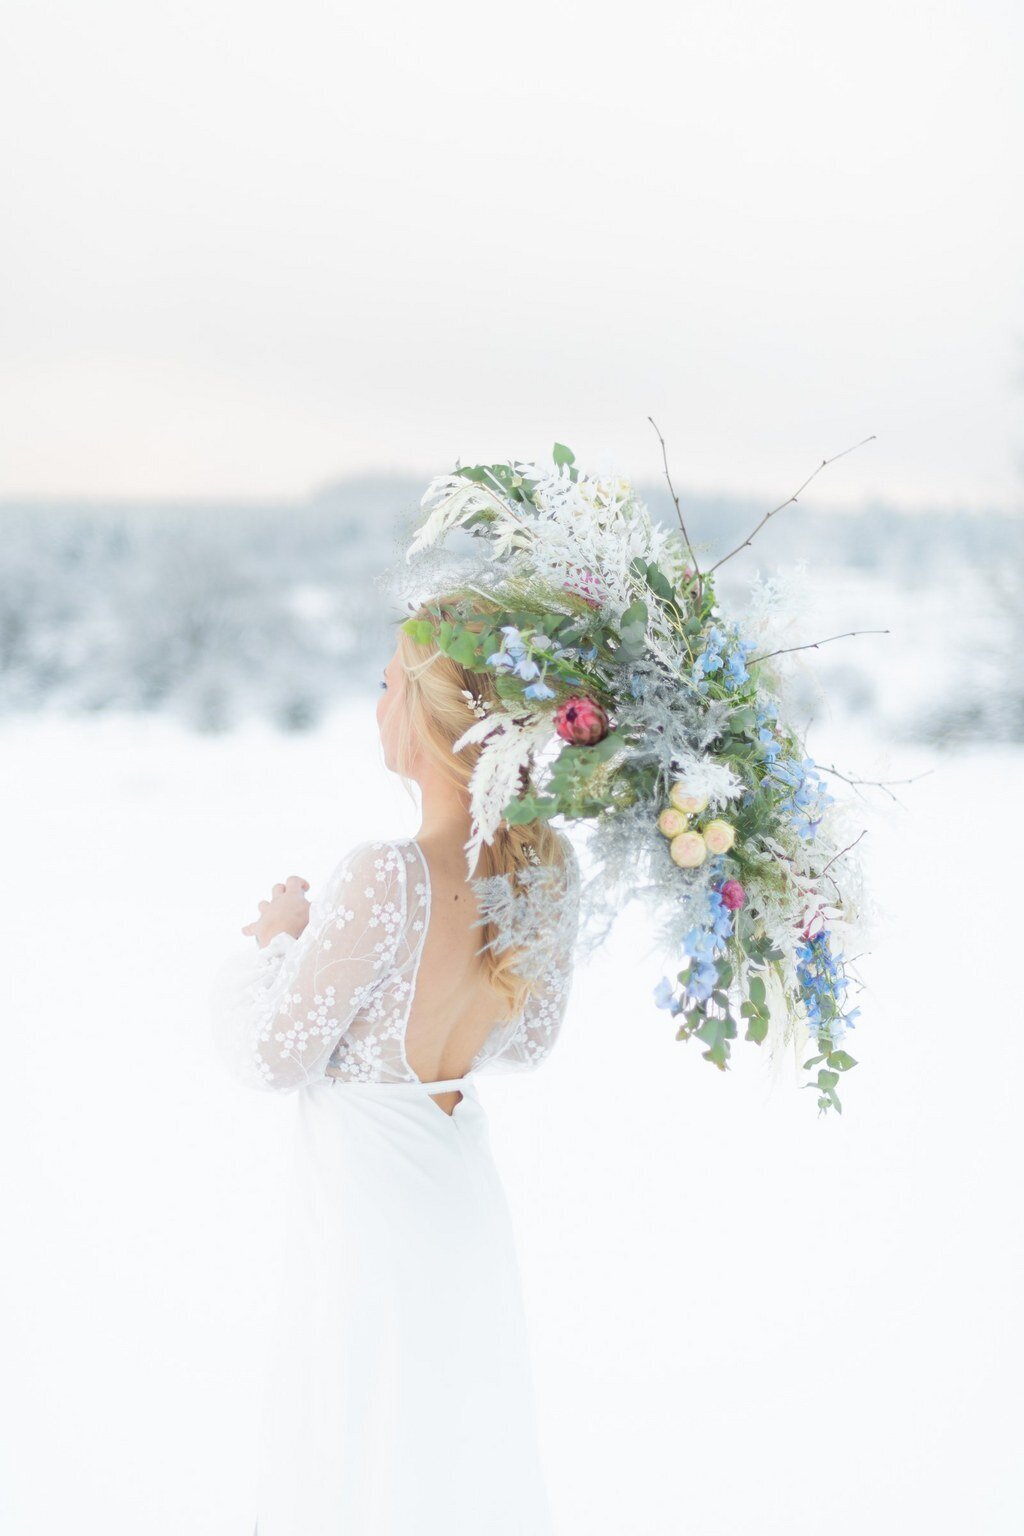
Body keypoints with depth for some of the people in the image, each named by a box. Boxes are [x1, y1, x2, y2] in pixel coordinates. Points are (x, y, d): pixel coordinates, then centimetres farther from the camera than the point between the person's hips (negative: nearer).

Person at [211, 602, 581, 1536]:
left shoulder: (391, 877, -28)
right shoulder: (550, 867, -7)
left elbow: (273, 1056, -18)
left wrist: (278, 941, 0)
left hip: (364, 1222, -6)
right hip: (471, 1206, 7)